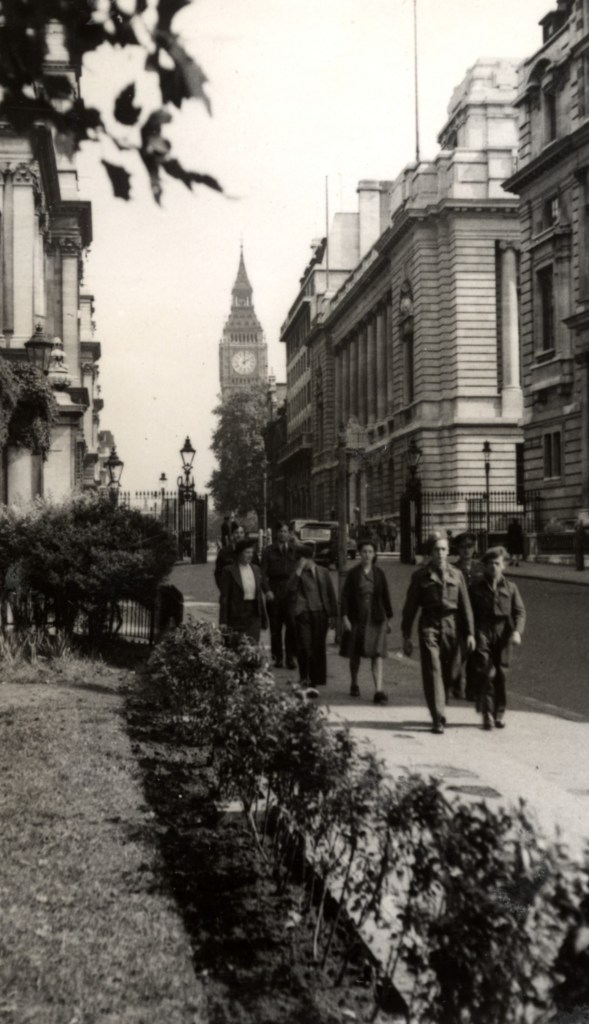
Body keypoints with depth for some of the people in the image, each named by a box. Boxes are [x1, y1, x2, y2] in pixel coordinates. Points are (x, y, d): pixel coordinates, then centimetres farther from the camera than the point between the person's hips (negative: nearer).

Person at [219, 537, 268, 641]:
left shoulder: (256, 569, 12)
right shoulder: (229, 571, -5)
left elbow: (260, 594, 15)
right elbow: (224, 597, -5)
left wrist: (264, 617, 11)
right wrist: (223, 621, -10)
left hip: (254, 614, 4)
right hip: (237, 616, -4)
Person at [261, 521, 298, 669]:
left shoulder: (294, 550, 9)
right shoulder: (269, 551, 5)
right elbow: (263, 573, 1)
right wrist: (267, 590, -11)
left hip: (291, 591, 1)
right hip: (274, 591, -1)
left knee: (292, 626, -6)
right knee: (275, 626, 4)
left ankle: (290, 657, 2)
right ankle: (277, 657, 12)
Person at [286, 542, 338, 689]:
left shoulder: (323, 572, 8)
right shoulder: (298, 574, 4)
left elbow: (330, 594, 11)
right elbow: (290, 588, -16)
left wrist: (332, 614, 7)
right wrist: (299, 570, -17)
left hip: (320, 613, 2)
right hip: (303, 613, -2)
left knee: (318, 647, 6)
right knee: (304, 646, -10)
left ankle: (315, 679, 17)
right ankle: (304, 676, 1)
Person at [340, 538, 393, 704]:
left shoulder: (379, 573, 3)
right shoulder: (353, 573, -2)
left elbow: (386, 597, 9)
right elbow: (345, 596, -3)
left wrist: (389, 617, 10)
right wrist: (345, 617, -11)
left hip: (377, 619, 1)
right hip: (357, 619, 0)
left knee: (377, 654, -9)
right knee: (355, 654, 12)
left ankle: (379, 691, -13)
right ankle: (354, 684, 34)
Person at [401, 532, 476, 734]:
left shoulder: (456, 574, 9)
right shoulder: (420, 576, 4)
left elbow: (465, 606, 10)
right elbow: (410, 608, 6)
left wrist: (469, 633, 4)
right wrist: (406, 636, 2)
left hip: (452, 627, 2)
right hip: (430, 626, -2)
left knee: (451, 673, 6)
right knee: (433, 672, -9)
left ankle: (438, 710, 29)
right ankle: (438, 719, -7)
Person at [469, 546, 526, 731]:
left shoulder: (510, 587, 11)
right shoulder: (476, 586, 9)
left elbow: (519, 611, 4)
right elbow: (469, 611, 11)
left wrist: (517, 631, -11)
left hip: (503, 633, 1)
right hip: (483, 631, -1)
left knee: (501, 674, 3)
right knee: (487, 673, -12)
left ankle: (499, 714, 16)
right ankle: (487, 715, -7)